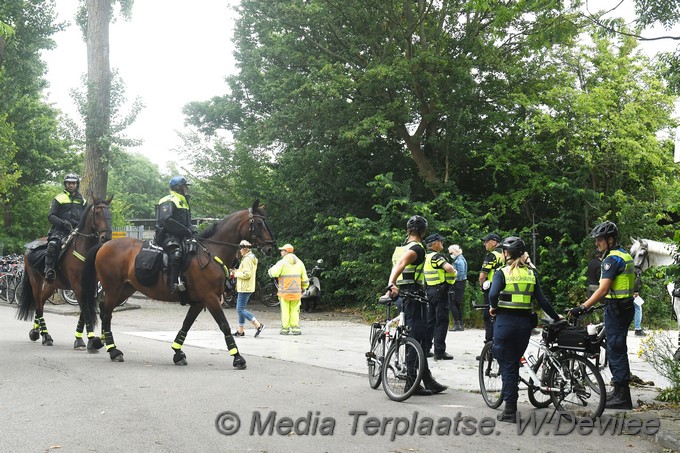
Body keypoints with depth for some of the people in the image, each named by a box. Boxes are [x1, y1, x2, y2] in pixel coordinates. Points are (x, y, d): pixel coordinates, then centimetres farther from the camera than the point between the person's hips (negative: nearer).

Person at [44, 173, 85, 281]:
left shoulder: (82, 200, 21)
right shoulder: (59, 198, 8)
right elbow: (51, 216, 0)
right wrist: (62, 222, -18)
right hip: (61, 230, -4)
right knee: (53, 244, -33)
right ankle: (48, 270, -32)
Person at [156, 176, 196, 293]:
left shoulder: (184, 202, 24)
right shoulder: (169, 201, -6)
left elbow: (187, 222, 26)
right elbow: (166, 221, -19)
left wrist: (192, 231, 2)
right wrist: (185, 231, -21)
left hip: (181, 236, 10)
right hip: (168, 236, -10)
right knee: (175, 253, -34)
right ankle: (174, 283, -41)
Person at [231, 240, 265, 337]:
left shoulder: (247, 259, -17)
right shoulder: (252, 258, 16)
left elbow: (246, 274, -25)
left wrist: (236, 274, -10)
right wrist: (237, 271, 10)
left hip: (245, 288, -11)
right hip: (245, 288, 11)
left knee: (240, 309, -10)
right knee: (240, 309, 14)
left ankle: (258, 325, -13)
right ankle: (240, 331, 19)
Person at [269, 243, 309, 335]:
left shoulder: (282, 262, -6)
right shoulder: (299, 262, 8)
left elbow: (274, 273, -19)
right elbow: (304, 278, 9)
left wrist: (271, 269, 4)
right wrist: (304, 288, 23)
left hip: (285, 291, -3)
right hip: (296, 291, 3)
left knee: (285, 311, 4)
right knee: (294, 310, 8)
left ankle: (285, 329, 5)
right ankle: (295, 328, 0)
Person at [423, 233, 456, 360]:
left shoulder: (427, 257, 13)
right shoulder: (437, 256, -14)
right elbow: (448, 267, -31)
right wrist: (453, 271, -10)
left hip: (430, 290, 9)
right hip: (440, 291, -9)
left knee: (430, 320, 15)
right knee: (442, 321, -5)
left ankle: (425, 349, 18)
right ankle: (440, 351, -6)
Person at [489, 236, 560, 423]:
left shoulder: (502, 272, -5)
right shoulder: (531, 273, 8)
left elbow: (493, 294, -21)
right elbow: (542, 300, 6)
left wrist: (494, 307, -2)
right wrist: (556, 317, 16)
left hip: (505, 322, -4)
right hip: (525, 322, 4)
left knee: (507, 364, 2)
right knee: (514, 362, 17)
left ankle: (510, 410, 0)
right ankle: (510, 393, 23)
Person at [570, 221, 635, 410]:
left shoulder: (612, 259, -17)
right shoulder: (625, 255, 14)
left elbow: (603, 289, -25)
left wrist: (583, 307, -26)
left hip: (615, 309, -10)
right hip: (625, 307, 10)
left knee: (616, 351, -5)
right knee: (617, 350, 17)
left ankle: (622, 397, -2)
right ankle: (620, 391, 24)